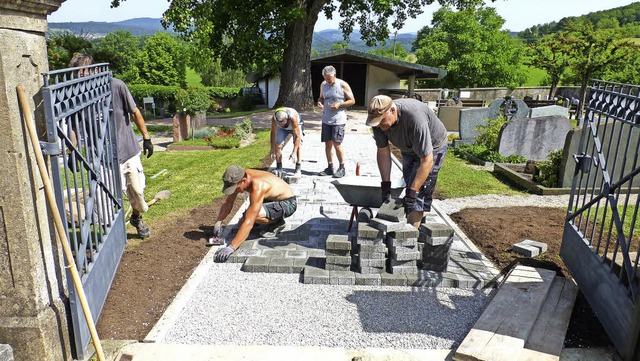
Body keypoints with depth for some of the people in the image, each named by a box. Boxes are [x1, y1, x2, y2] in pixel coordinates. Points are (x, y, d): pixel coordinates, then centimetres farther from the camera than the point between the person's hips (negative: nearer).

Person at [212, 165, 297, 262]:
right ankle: (274, 218, 15)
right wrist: (218, 222, -8)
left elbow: (248, 223, -41)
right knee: (242, 222, 5)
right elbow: (228, 202, 3)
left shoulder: (257, 188, -36)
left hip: (288, 203, -9)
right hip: (274, 199, 9)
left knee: (252, 216, -32)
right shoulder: (240, 177, -12)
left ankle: (278, 220, -5)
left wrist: (231, 247, -43)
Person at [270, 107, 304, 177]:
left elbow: (297, 136, -40)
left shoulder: (293, 118, -44)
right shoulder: (274, 118, -34)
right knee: (278, 145, -8)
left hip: (297, 125, -3)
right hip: (283, 129, 3)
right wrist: (272, 150, -19)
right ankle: (279, 169, 1)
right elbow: (273, 133, -20)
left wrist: (294, 152, -43)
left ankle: (298, 169, -16)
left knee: (298, 145, -19)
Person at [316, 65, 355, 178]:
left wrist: (339, 104, -17)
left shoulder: (343, 85, -6)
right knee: (328, 144, 7)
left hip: (338, 119, -5)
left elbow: (352, 101, -4)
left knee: (337, 144, -8)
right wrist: (319, 102, -2)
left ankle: (342, 168, 5)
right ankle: (330, 167, 17)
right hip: (326, 119, 5)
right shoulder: (323, 85, 8)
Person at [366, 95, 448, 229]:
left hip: (431, 148, -6)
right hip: (409, 148, 7)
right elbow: (383, 152, -12)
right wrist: (386, 184, -16)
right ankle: (419, 222, 30)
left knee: (419, 192, -14)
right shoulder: (379, 119, -23)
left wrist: (413, 191, -39)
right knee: (408, 185, 13)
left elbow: (427, 160, -39)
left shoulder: (415, 118, -42)